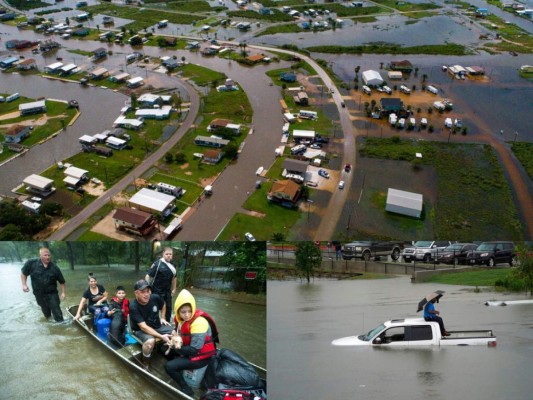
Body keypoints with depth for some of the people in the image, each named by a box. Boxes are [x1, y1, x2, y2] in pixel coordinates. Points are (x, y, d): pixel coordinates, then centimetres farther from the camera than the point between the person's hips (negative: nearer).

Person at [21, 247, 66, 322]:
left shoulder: (54, 268, -9)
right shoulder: (31, 263, -11)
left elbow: (62, 281, -1)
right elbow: (23, 273, 4)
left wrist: (63, 292, -6)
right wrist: (24, 284, -5)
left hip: (52, 293, -1)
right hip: (39, 294, 1)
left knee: (57, 312, -2)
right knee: (46, 311, 17)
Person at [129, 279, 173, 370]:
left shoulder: (155, 298, -13)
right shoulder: (133, 307, -26)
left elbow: (163, 305, 15)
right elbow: (143, 327, -30)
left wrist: (162, 318, 8)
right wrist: (161, 336, -35)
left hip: (157, 326, 5)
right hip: (140, 330, -5)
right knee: (150, 341, -36)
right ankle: (145, 363, -9)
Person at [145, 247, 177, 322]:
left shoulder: (172, 265, 5)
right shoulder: (157, 264, -15)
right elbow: (148, 276, -15)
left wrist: (174, 289, 18)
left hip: (167, 291, 6)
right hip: (157, 291, -6)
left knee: (168, 308, 13)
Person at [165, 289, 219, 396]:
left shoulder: (199, 322, -29)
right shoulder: (181, 318, -5)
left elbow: (194, 349, -27)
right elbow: (180, 332, 15)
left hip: (201, 356, -9)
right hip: (189, 349, 9)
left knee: (169, 367, -16)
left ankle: (186, 389, -2)